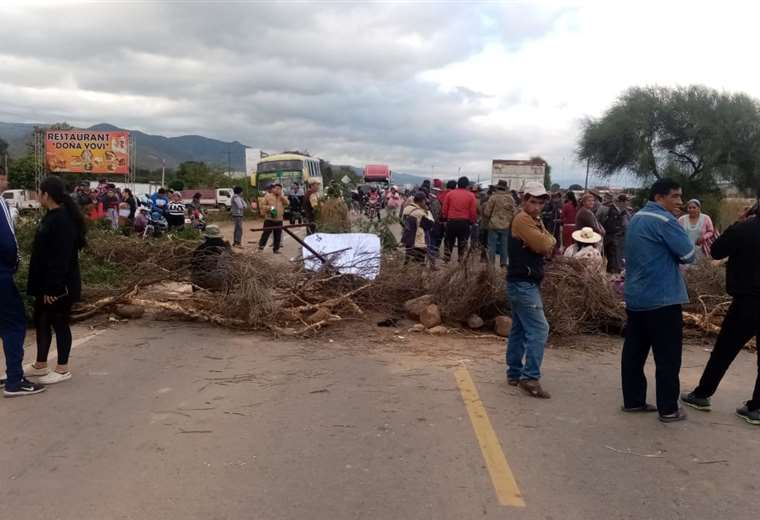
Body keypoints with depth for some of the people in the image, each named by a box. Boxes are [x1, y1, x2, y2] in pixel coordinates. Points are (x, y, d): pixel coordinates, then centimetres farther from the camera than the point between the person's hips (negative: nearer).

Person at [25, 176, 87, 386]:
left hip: (58, 286, -10)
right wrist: (44, 286, 19)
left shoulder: (62, 221, -22)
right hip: (46, 284, 10)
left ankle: (62, 369, 15)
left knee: (59, 323, 2)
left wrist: (53, 288, -24)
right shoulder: (53, 216, 11)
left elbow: (61, 258, -25)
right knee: (41, 321, 18)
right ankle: (40, 365, 31)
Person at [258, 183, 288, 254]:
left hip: (279, 220, 4)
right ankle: (261, 246, 0)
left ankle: (276, 249, 15)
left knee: (278, 235, 6)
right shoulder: (268, 196, 1)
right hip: (269, 219, -4)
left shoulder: (282, 197, 13)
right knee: (266, 233, -7)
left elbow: (286, 203, -3)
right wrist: (269, 208, -16)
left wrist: (281, 196, -10)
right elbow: (263, 205, 1)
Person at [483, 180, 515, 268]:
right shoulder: (510, 198, 0)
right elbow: (513, 212, 4)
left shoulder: (493, 197, -11)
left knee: (492, 245, 4)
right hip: (506, 226, 3)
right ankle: (504, 263, 14)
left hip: (494, 225, -3)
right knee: (504, 245, 11)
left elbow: (486, 212, -8)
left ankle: (491, 263, 4)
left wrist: (489, 219, 12)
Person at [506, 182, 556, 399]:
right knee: (539, 329, -13)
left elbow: (549, 246, 14)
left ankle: (514, 373, 20)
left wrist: (547, 241, -6)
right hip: (524, 284, -10)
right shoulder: (523, 219, -14)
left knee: (519, 329, 13)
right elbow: (543, 245, -21)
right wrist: (547, 239, -1)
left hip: (522, 283, 10)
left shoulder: (534, 220, 18)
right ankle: (530, 378, -14)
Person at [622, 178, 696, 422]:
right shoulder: (664, 220, -15)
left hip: (636, 297, 9)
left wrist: (665, 255, 7)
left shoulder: (636, 218, 13)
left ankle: (633, 400, 18)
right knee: (668, 356, 0)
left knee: (634, 351, 11)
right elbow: (689, 255, -15)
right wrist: (675, 253, 6)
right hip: (662, 298, -9)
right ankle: (668, 409, 5)